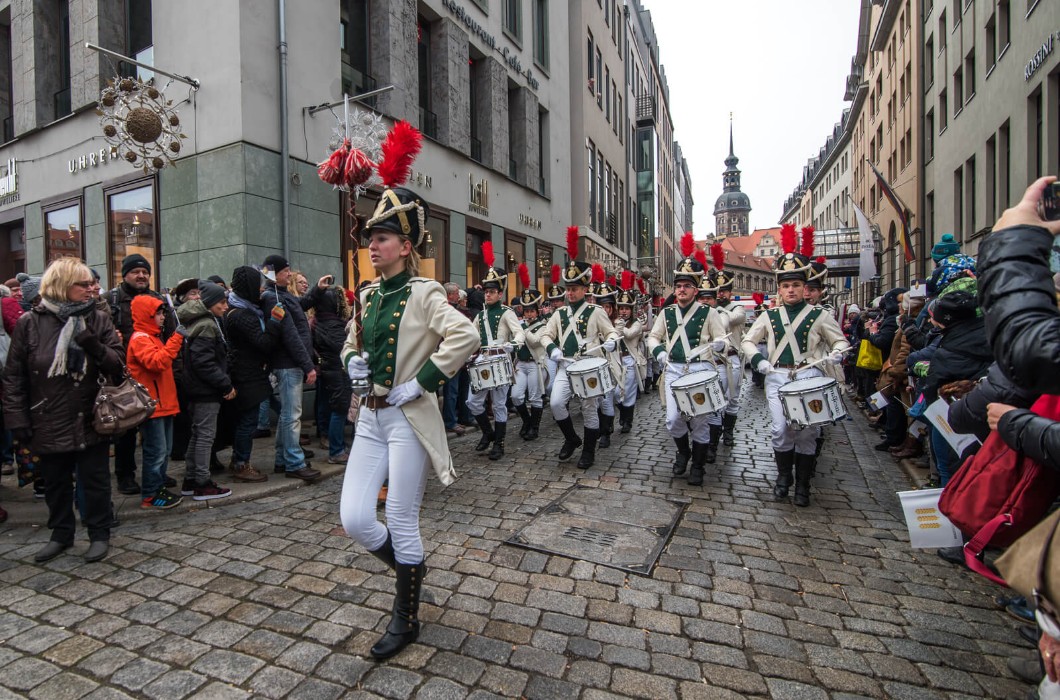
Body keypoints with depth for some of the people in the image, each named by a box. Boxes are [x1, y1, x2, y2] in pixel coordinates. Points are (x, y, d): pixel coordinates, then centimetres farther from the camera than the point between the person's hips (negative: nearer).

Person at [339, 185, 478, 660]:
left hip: (407, 419, -7)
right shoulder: (367, 295, 11)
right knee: (354, 519, 5)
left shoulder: (422, 293, -10)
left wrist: (421, 382, -23)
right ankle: (410, 570, 35)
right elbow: (351, 343, 25)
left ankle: (406, 620, 28)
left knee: (401, 523, 4)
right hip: (370, 417, 7)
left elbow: (466, 337, -25)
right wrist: (351, 361, 2)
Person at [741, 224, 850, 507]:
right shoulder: (769, 316, 8)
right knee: (780, 430, -6)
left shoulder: (819, 315, 5)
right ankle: (783, 476, 18)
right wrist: (759, 359, -4)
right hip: (777, 377, 1)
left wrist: (836, 354, -10)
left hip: (809, 377, -1)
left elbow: (840, 340, 11)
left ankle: (803, 485, 17)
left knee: (806, 431, 0)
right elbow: (748, 341, 14)